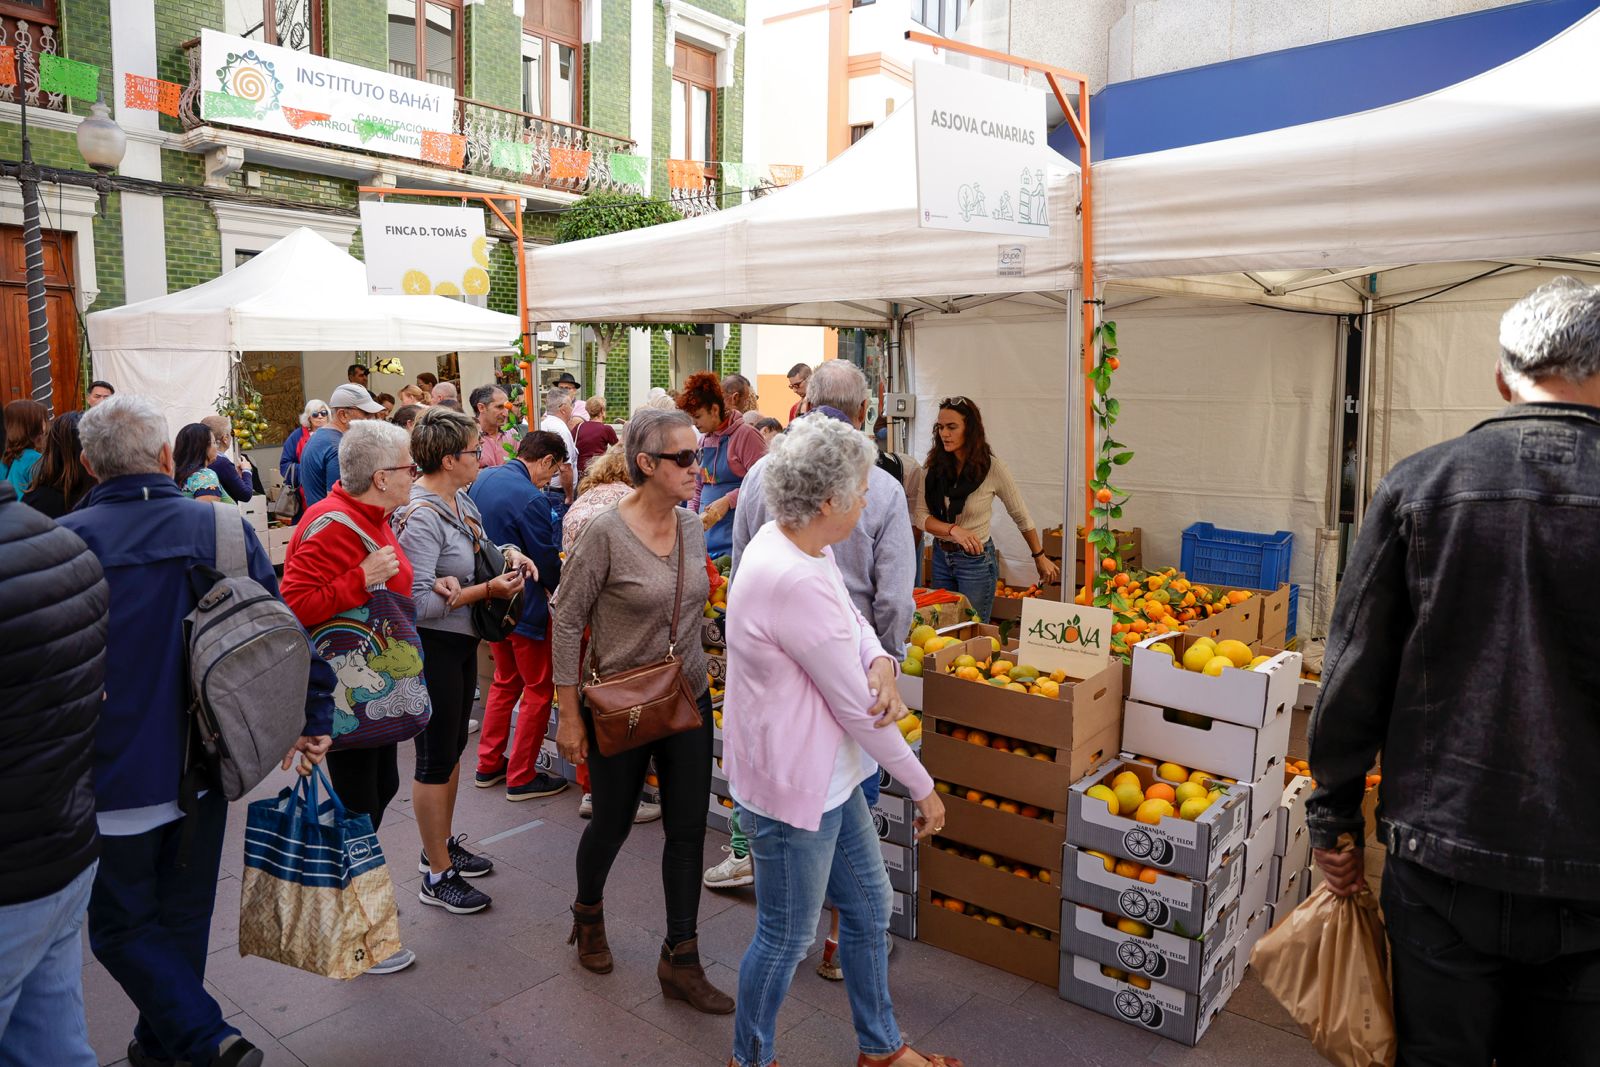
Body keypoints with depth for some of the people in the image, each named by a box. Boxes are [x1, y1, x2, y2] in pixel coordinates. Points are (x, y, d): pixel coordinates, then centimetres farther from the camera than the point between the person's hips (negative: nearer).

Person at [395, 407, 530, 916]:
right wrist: (487, 589, -23)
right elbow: (419, 602, -27)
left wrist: (509, 557, -1)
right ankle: (437, 877, 16)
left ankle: (442, 845, 38)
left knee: (453, 747, 21)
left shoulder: (460, 501, 5)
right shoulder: (420, 517, -22)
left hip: (462, 643, 9)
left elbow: (479, 551, 19)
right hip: (432, 646, -9)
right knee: (436, 758, 2)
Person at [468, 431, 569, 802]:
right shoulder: (531, 499, -24)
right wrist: (559, 588, 4)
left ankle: (489, 764, 31)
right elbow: (548, 562, -16)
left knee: (505, 681, 23)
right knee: (538, 689, 7)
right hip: (524, 606, -8)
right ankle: (521, 777, 14)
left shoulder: (482, 480, 2)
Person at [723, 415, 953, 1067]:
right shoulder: (795, 582, -32)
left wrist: (879, 663, -13)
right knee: (787, 939, 13)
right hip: (791, 789, -10)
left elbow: (852, 616, 11)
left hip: (827, 772, 10)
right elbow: (859, 711, -24)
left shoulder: (799, 544, -1)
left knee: (869, 907, 24)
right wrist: (924, 788, -10)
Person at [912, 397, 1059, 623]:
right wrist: (953, 530, -24)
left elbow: (1021, 516, -2)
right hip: (941, 556, 4)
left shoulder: (992, 467, -13)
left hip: (976, 560, -4)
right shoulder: (934, 466, -4)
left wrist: (1040, 557, 7)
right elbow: (919, 515, -7)